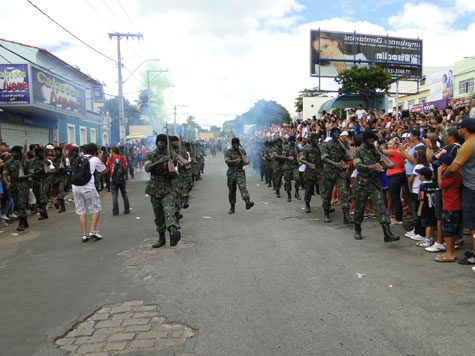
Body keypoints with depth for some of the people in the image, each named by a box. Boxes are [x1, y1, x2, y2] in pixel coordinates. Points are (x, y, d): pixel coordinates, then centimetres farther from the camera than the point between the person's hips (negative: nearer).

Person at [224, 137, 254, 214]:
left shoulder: (242, 151, 8)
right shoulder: (228, 152, 4)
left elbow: (246, 161, 5)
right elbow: (227, 161, -12)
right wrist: (235, 161, -28)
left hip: (240, 172, -1)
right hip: (231, 173, 1)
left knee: (243, 187, -21)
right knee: (232, 190, 9)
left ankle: (247, 203, -37)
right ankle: (232, 207, 21)